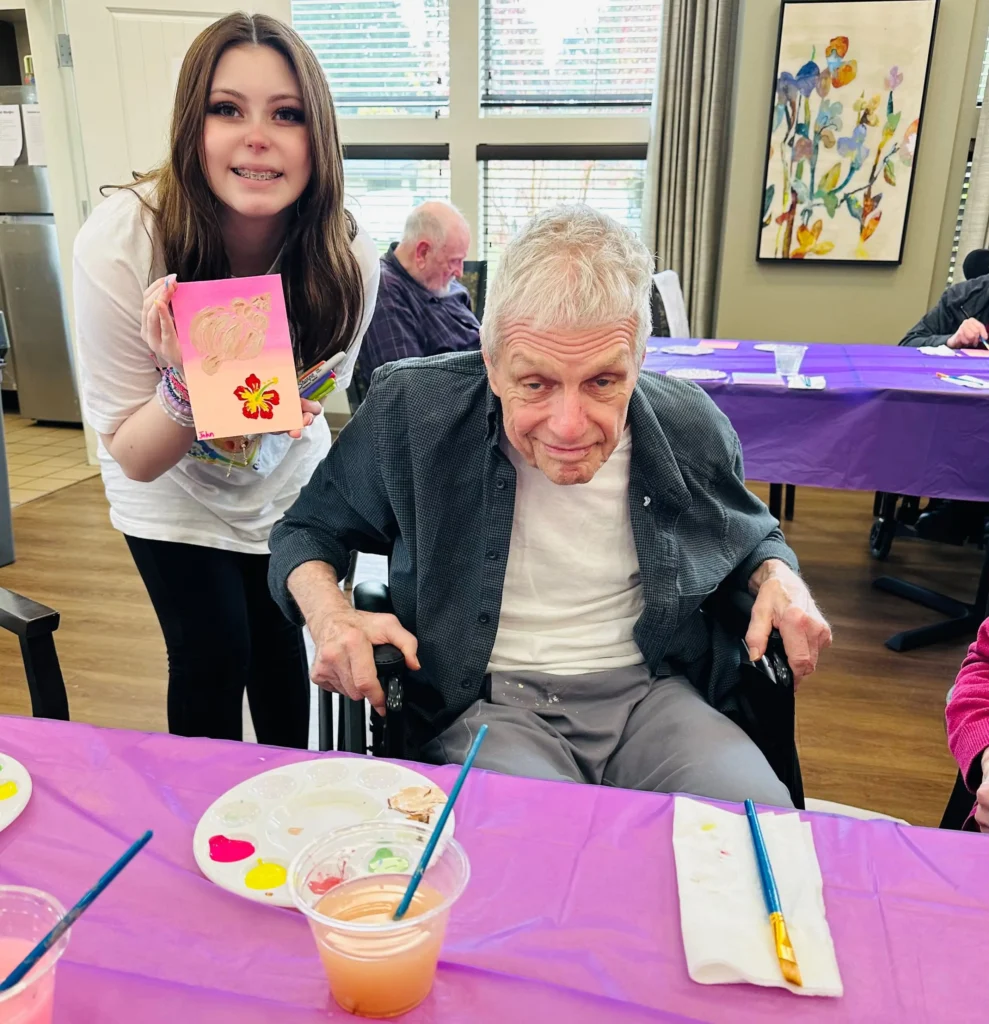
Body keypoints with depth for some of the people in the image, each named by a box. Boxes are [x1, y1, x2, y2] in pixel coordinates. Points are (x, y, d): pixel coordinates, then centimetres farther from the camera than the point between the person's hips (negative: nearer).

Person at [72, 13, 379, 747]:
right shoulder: (120, 243, -30)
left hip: (287, 487, 2)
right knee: (212, 656, -2)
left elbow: (319, 394, -3)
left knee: (281, 640, 12)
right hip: (176, 497, -2)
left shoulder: (348, 258, -24)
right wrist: (184, 380, -42)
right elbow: (134, 460, -23)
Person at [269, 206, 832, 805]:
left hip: (650, 693, 4)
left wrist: (780, 577, -4)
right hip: (485, 704, -3)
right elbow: (308, 529, 5)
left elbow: (754, 533, 19)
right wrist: (329, 614, -16)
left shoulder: (690, 427, -3)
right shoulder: (412, 412, -11)